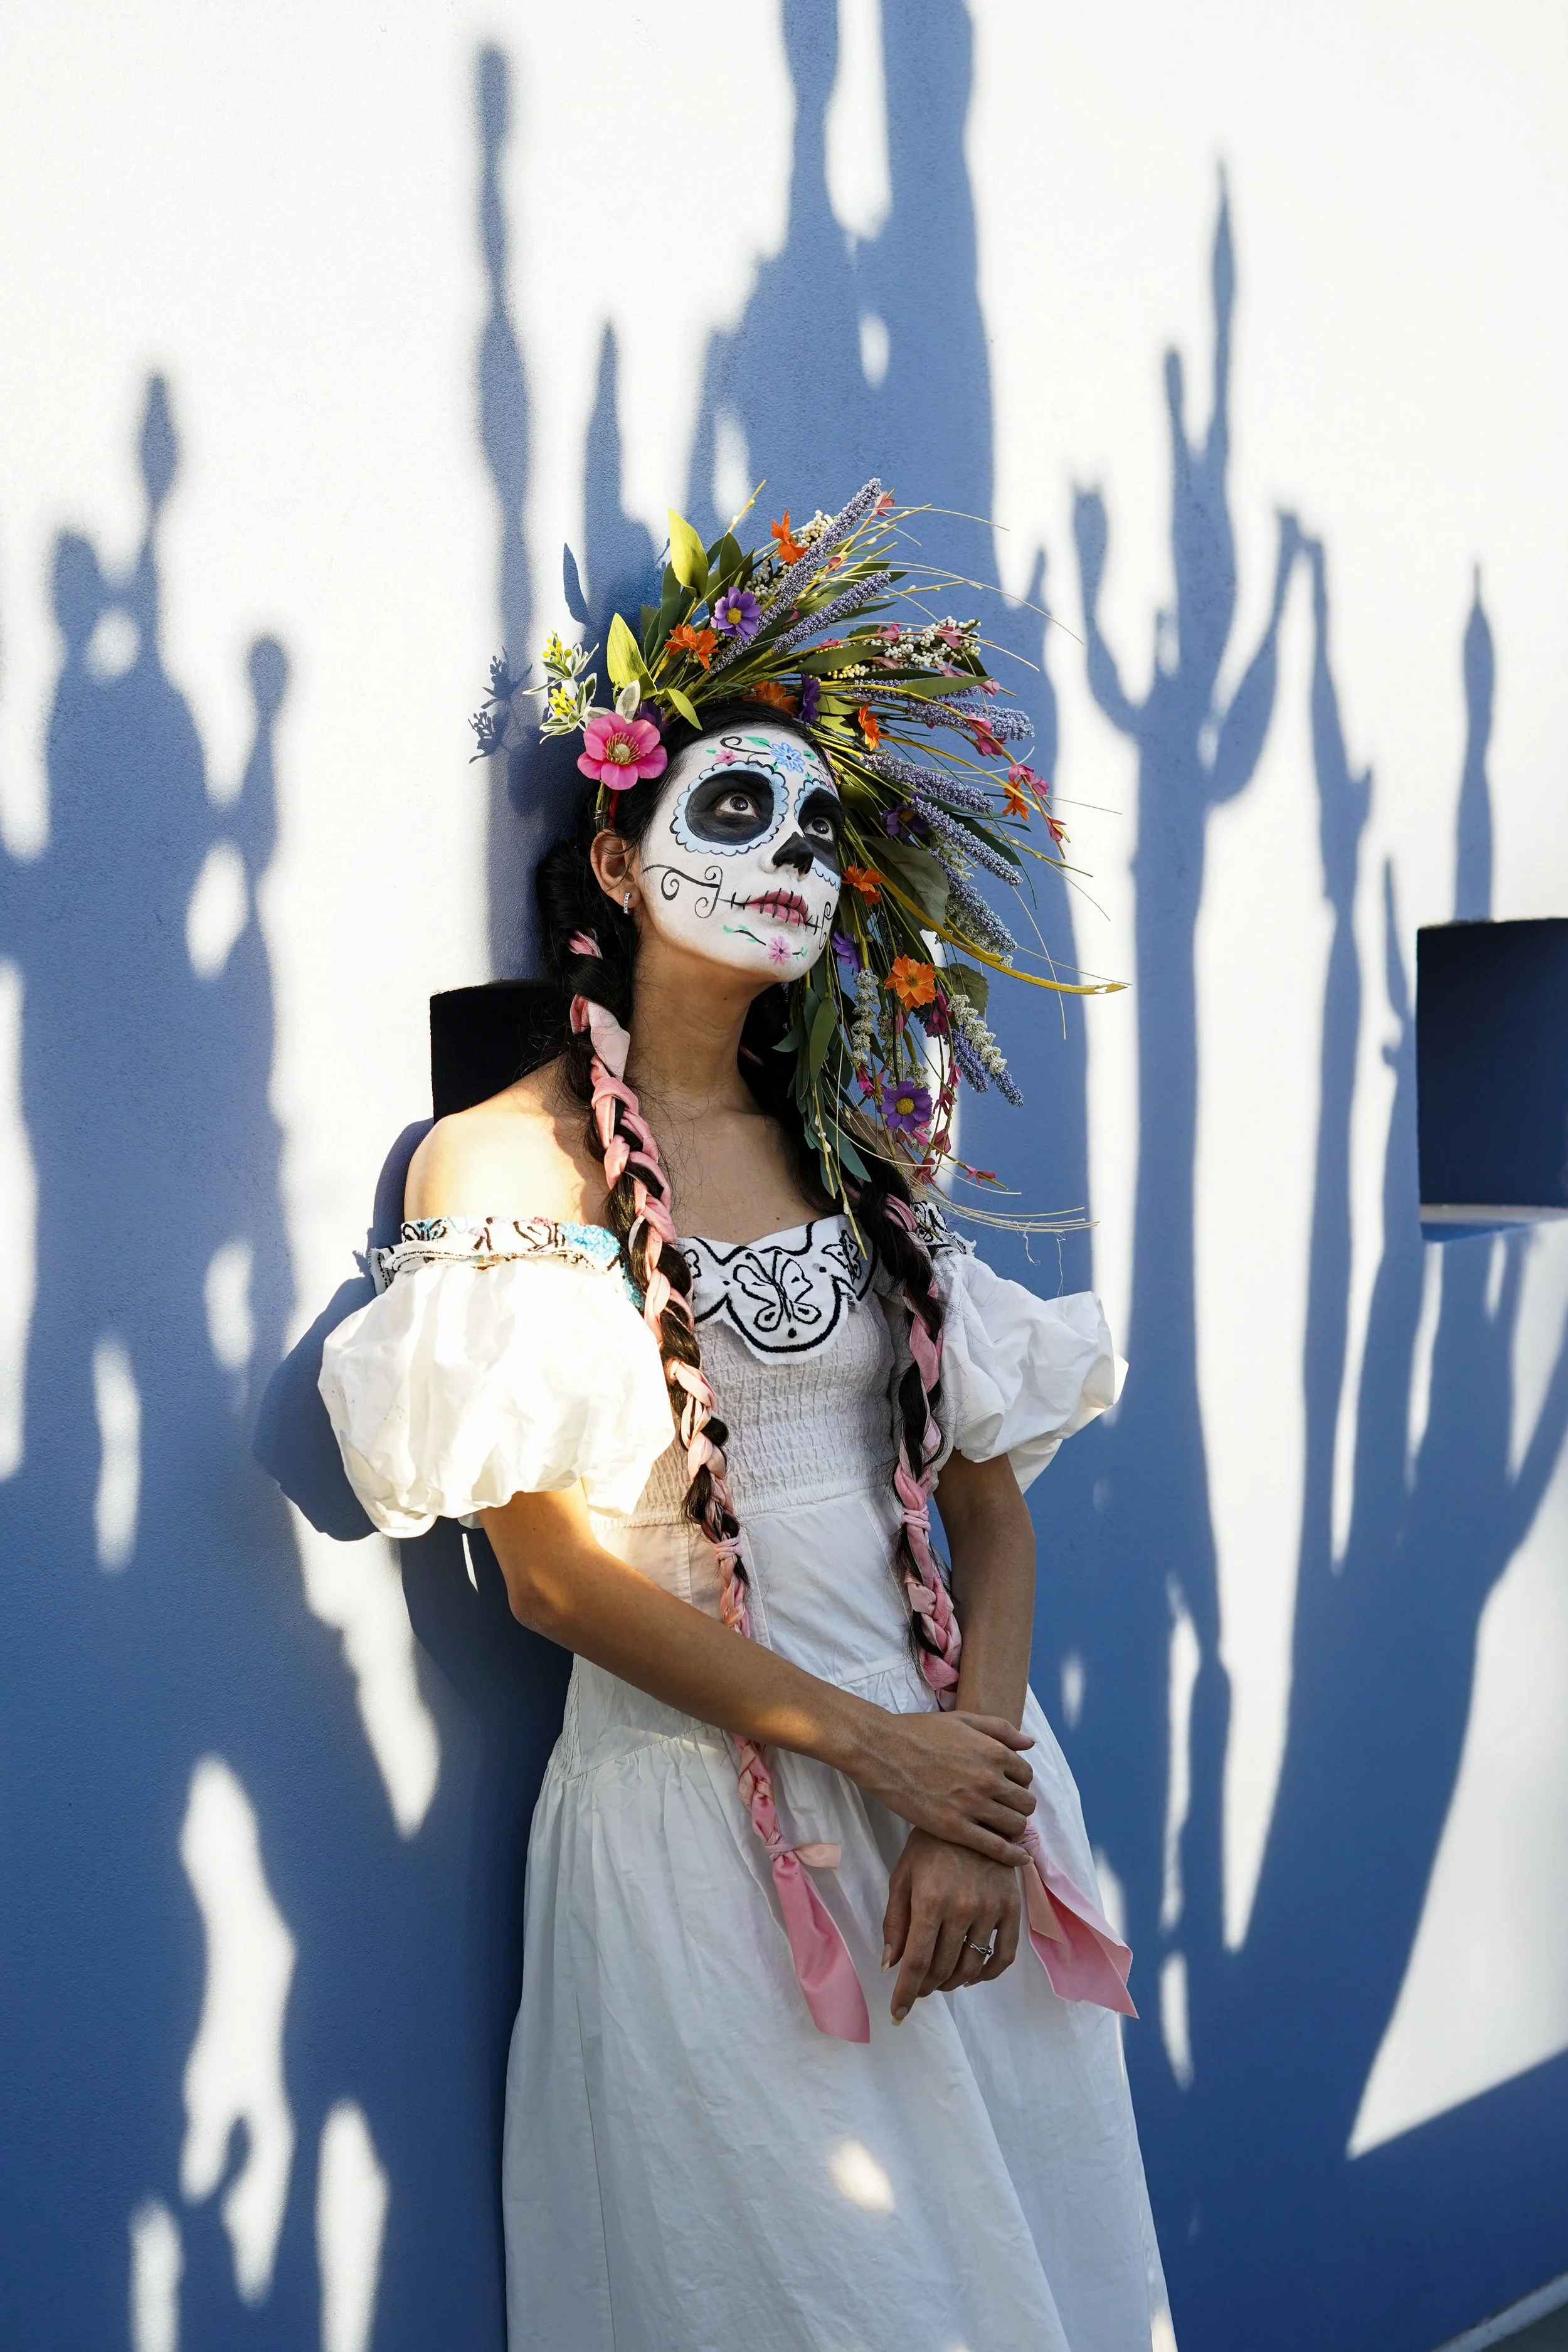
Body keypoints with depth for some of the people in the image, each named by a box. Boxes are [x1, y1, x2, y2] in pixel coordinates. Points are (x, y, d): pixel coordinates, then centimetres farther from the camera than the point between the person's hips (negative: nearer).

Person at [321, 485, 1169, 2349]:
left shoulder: (861, 1145, 10)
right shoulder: (509, 1160, -4)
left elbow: (990, 1503, 6)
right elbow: (556, 1569, -10)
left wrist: (983, 1811, -9)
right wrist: (869, 1746, -12)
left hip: (956, 1775, 5)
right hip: (695, 1821, -5)